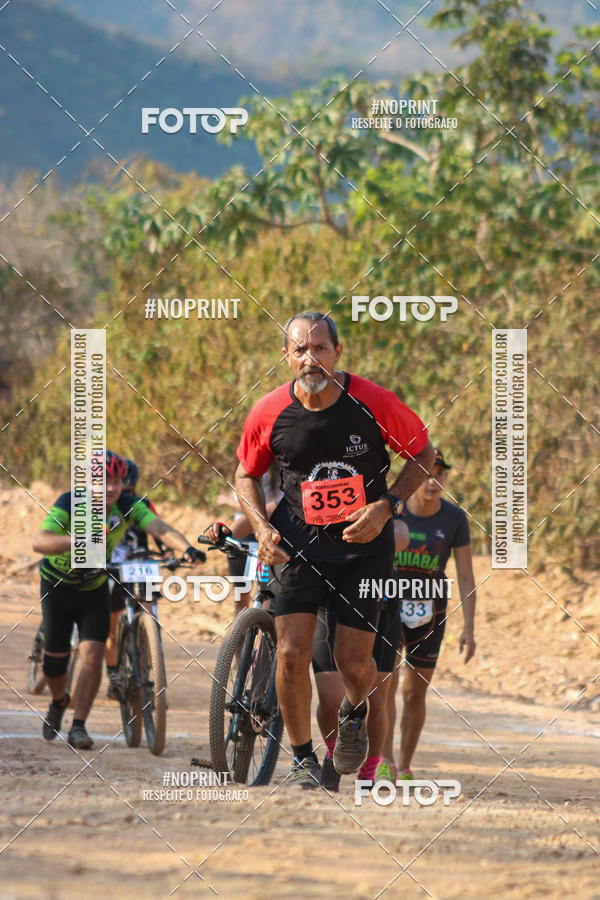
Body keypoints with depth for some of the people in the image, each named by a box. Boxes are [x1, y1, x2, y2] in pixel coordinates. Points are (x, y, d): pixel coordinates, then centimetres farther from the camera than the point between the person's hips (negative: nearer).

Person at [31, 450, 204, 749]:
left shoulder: (127, 506, -18)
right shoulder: (69, 505, -28)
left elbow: (158, 526, -33)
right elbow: (40, 542, -42)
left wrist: (186, 548, -54)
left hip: (95, 587, 2)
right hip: (58, 586, -2)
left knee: (92, 655, -14)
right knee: (55, 660, 3)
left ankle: (78, 727, -6)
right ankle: (59, 703, 36)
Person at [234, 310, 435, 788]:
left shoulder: (373, 403, -16)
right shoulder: (269, 413, -12)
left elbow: (423, 452, -1)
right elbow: (246, 475, 7)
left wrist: (386, 506, -14)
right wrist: (262, 526, -10)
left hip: (363, 540, -1)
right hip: (298, 541, 1)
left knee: (354, 662, -4)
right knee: (292, 653, -13)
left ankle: (355, 712, 33)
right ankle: (304, 760, 6)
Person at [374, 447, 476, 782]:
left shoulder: (455, 519, -8)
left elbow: (466, 577, -5)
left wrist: (469, 628, -11)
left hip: (429, 612, 1)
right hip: (388, 604, -1)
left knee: (415, 693, 5)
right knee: (386, 680, -18)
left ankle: (405, 768, 18)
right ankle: (385, 763, -18)